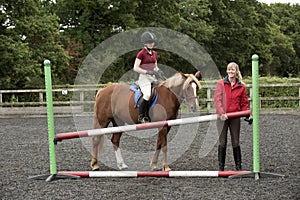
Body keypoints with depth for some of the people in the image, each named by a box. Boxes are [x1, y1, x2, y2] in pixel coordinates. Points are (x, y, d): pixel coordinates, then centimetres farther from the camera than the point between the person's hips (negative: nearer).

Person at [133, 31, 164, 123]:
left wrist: (158, 70, 0)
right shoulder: (141, 53, -7)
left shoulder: (154, 53, 14)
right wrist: (147, 72, -19)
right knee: (147, 95, -27)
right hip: (144, 77, -7)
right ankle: (140, 117, -17)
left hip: (152, 77, 7)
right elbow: (135, 68, -10)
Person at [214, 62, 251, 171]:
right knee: (222, 142, 3)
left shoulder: (241, 87, 5)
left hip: (235, 117, 1)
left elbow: (244, 103, 9)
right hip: (222, 117, -1)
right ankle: (221, 167, 11)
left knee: (235, 142, 6)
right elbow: (217, 99, -8)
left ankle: (238, 166, 15)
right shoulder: (221, 84, 1)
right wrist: (221, 113, -22)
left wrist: (248, 114, -7)